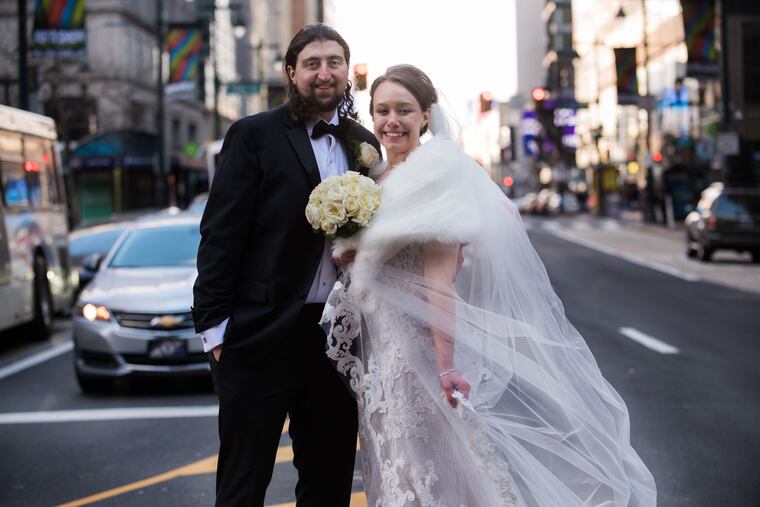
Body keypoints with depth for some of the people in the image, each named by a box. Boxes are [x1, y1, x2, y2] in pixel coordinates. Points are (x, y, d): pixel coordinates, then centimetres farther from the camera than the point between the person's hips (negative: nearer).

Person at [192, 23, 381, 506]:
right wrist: (215, 324, -12)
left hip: (338, 334, 5)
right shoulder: (254, 135, -4)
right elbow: (221, 233, -8)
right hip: (261, 333, -4)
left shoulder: (365, 143, 10)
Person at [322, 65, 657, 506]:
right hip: (381, 354, 8)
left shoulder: (435, 169, -14)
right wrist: (351, 251, 3)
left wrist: (446, 367, -26)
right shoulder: (379, 177, 11)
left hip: (420, 351, -8)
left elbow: (439, 278, -22)